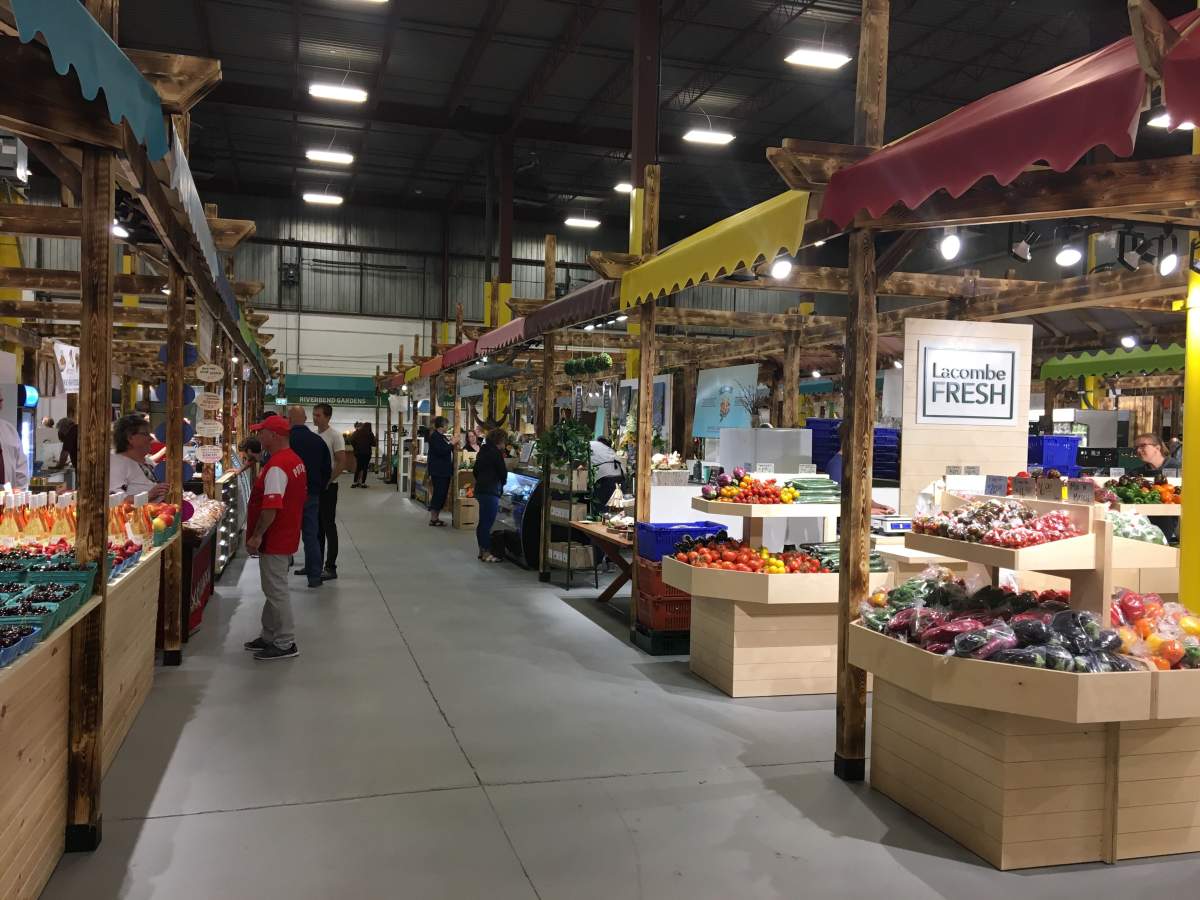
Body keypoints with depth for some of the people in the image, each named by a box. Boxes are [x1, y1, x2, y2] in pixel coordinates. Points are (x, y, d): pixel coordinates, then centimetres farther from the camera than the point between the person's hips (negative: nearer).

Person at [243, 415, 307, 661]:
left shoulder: (277, 466, -22)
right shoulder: (295, 460, 11)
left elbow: (271, 506, -29)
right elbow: (301, 498, 18)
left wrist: (257, 535, -22)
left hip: (274, 539, -10)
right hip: (286, 535, 10)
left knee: (276, 590, -2)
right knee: (274, 588, 19)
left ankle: (285, 644, 5)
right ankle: (269, 636, 29)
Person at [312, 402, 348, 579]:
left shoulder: (335, 436, -12)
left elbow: (342, 463, -17)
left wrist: (327, 481, -17)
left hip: (328, 487, -7)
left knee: (328, 526, -4)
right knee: (316, 526, 14)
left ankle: (331, 568, 1)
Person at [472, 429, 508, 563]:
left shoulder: (483, 451, 14)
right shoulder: (496, 452, -12)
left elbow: (475, 470, 20)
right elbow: (503, 472, -9)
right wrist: (502, 482, 11)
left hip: (480, 489, 9)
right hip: (491, 491, -9)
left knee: (483, 522, 15)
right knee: (487, 523, -6)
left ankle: (482, 550, 22)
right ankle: (486, 553, -3)